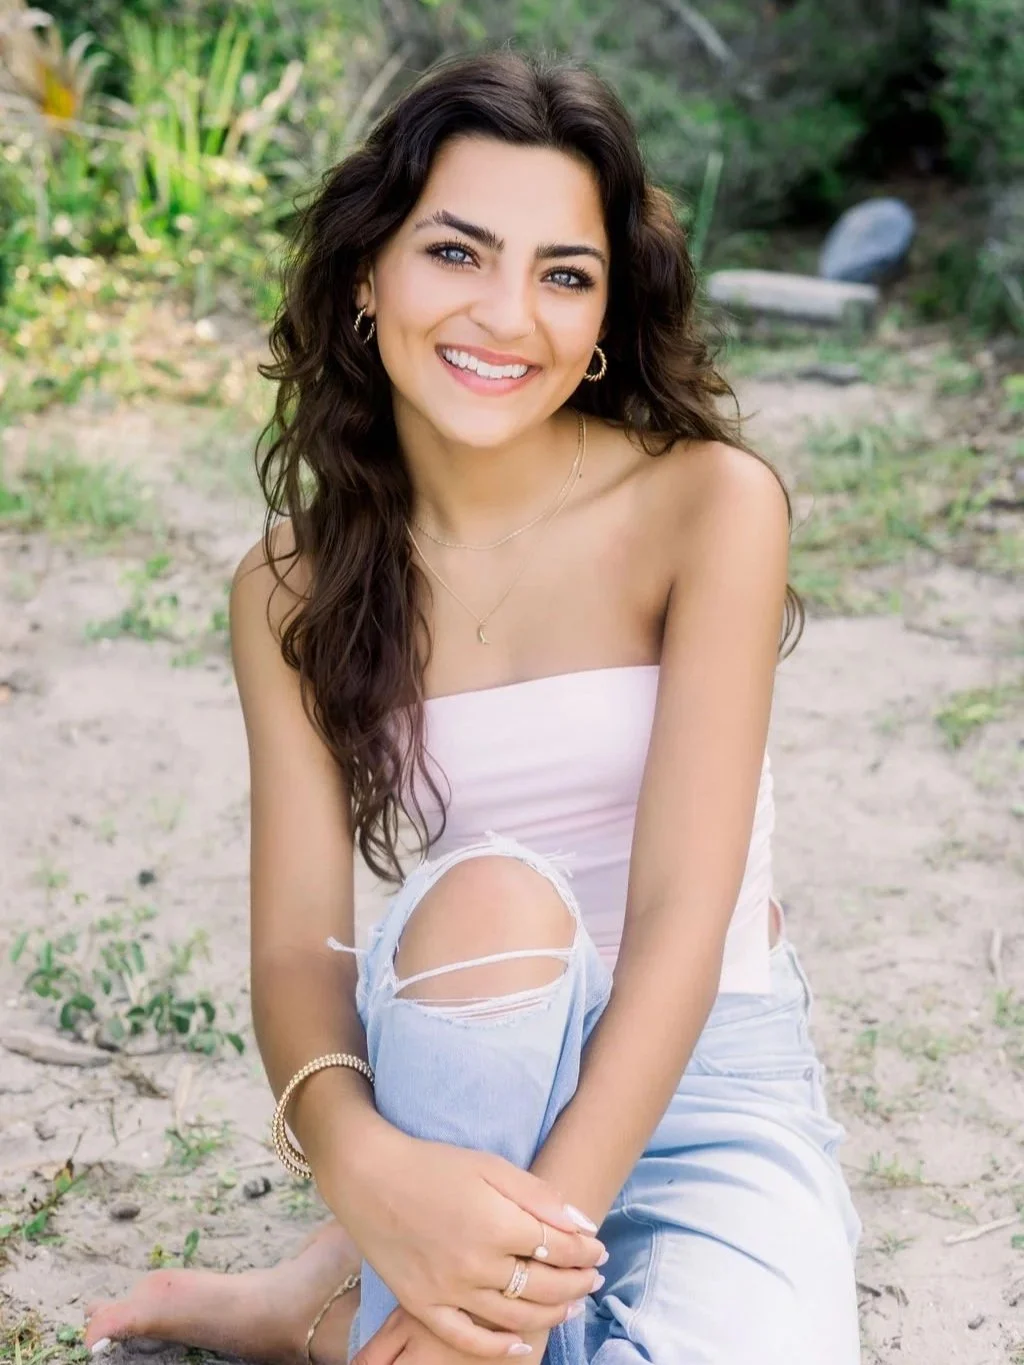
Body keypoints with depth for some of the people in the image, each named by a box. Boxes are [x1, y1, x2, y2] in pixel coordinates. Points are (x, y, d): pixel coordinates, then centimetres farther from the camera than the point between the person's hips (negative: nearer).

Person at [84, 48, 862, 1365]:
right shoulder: (292, 586, -2)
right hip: (474, 1075, 1)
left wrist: (541, 1236, -31)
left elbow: (681, 912, -19)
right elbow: (296, 944, -10)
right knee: (488, 898, -33)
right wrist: (365, 1164, -33)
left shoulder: (710, 504, -11)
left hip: (707, 1075, 0)